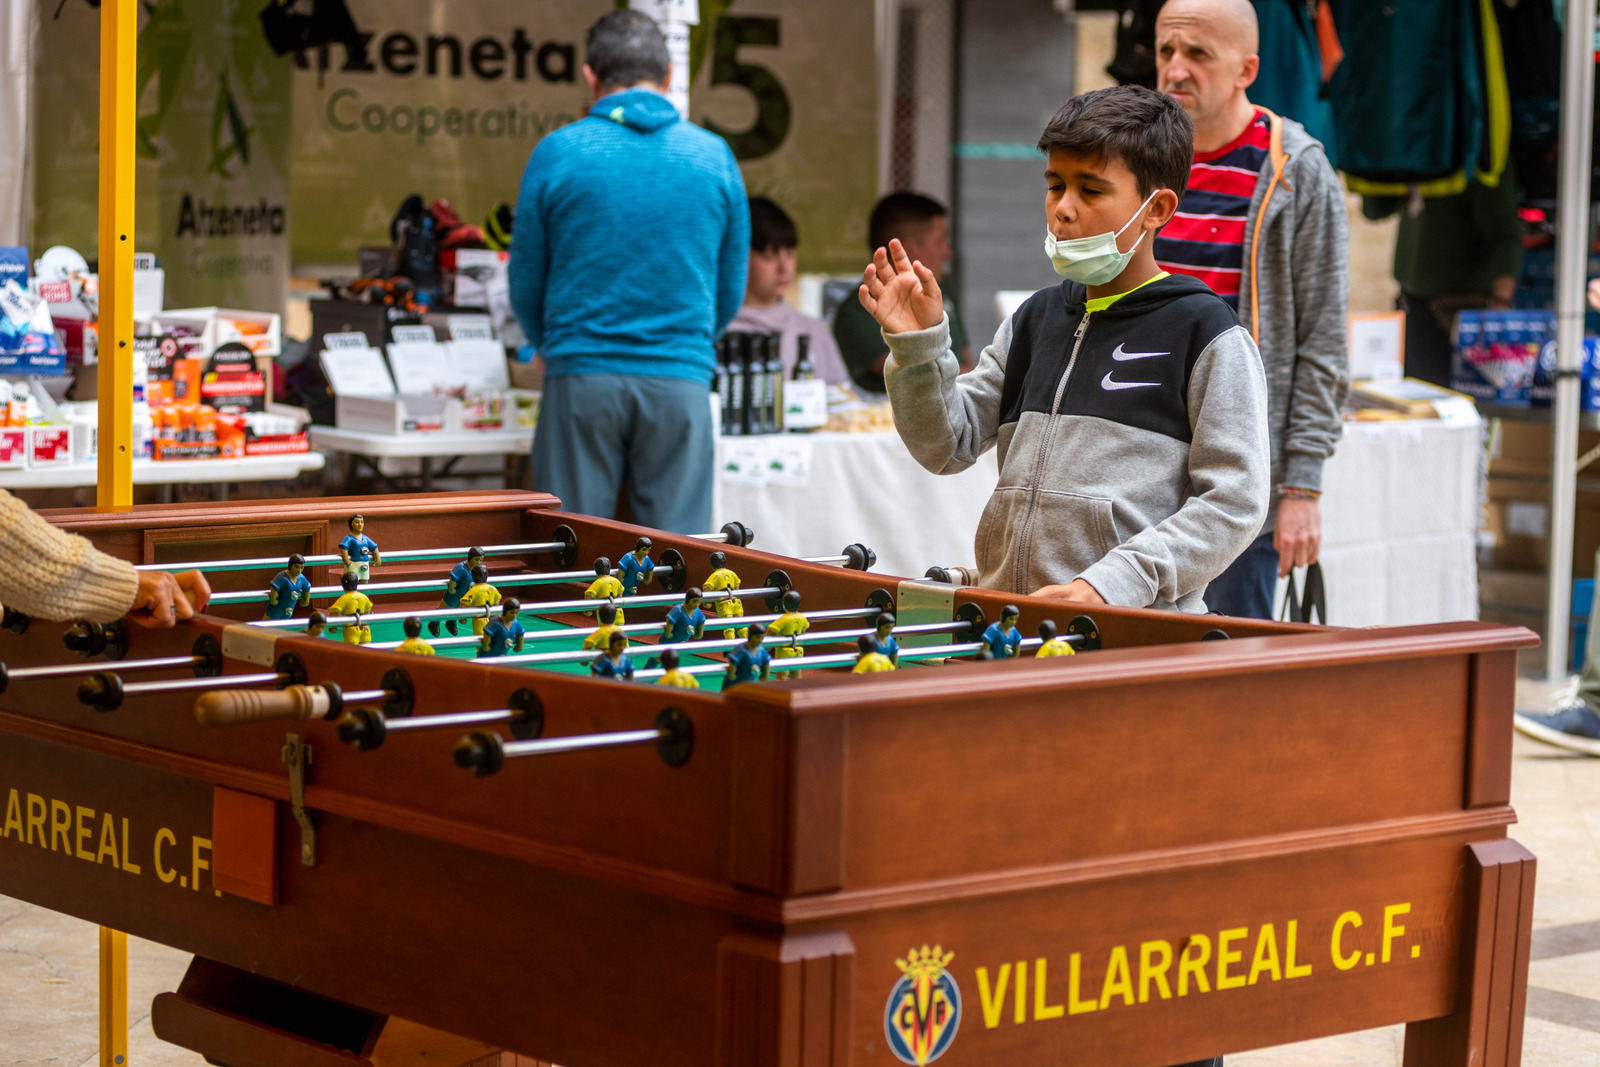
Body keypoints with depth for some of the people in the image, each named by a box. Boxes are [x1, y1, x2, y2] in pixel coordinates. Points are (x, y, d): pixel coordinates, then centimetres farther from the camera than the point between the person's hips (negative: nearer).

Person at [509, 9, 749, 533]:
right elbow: (731, 290, 12)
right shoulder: (714, 156, 5)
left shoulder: (557, 153, 1)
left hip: (582, 380, -1)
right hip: (681, 379, 1)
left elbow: (525, 285, 7)